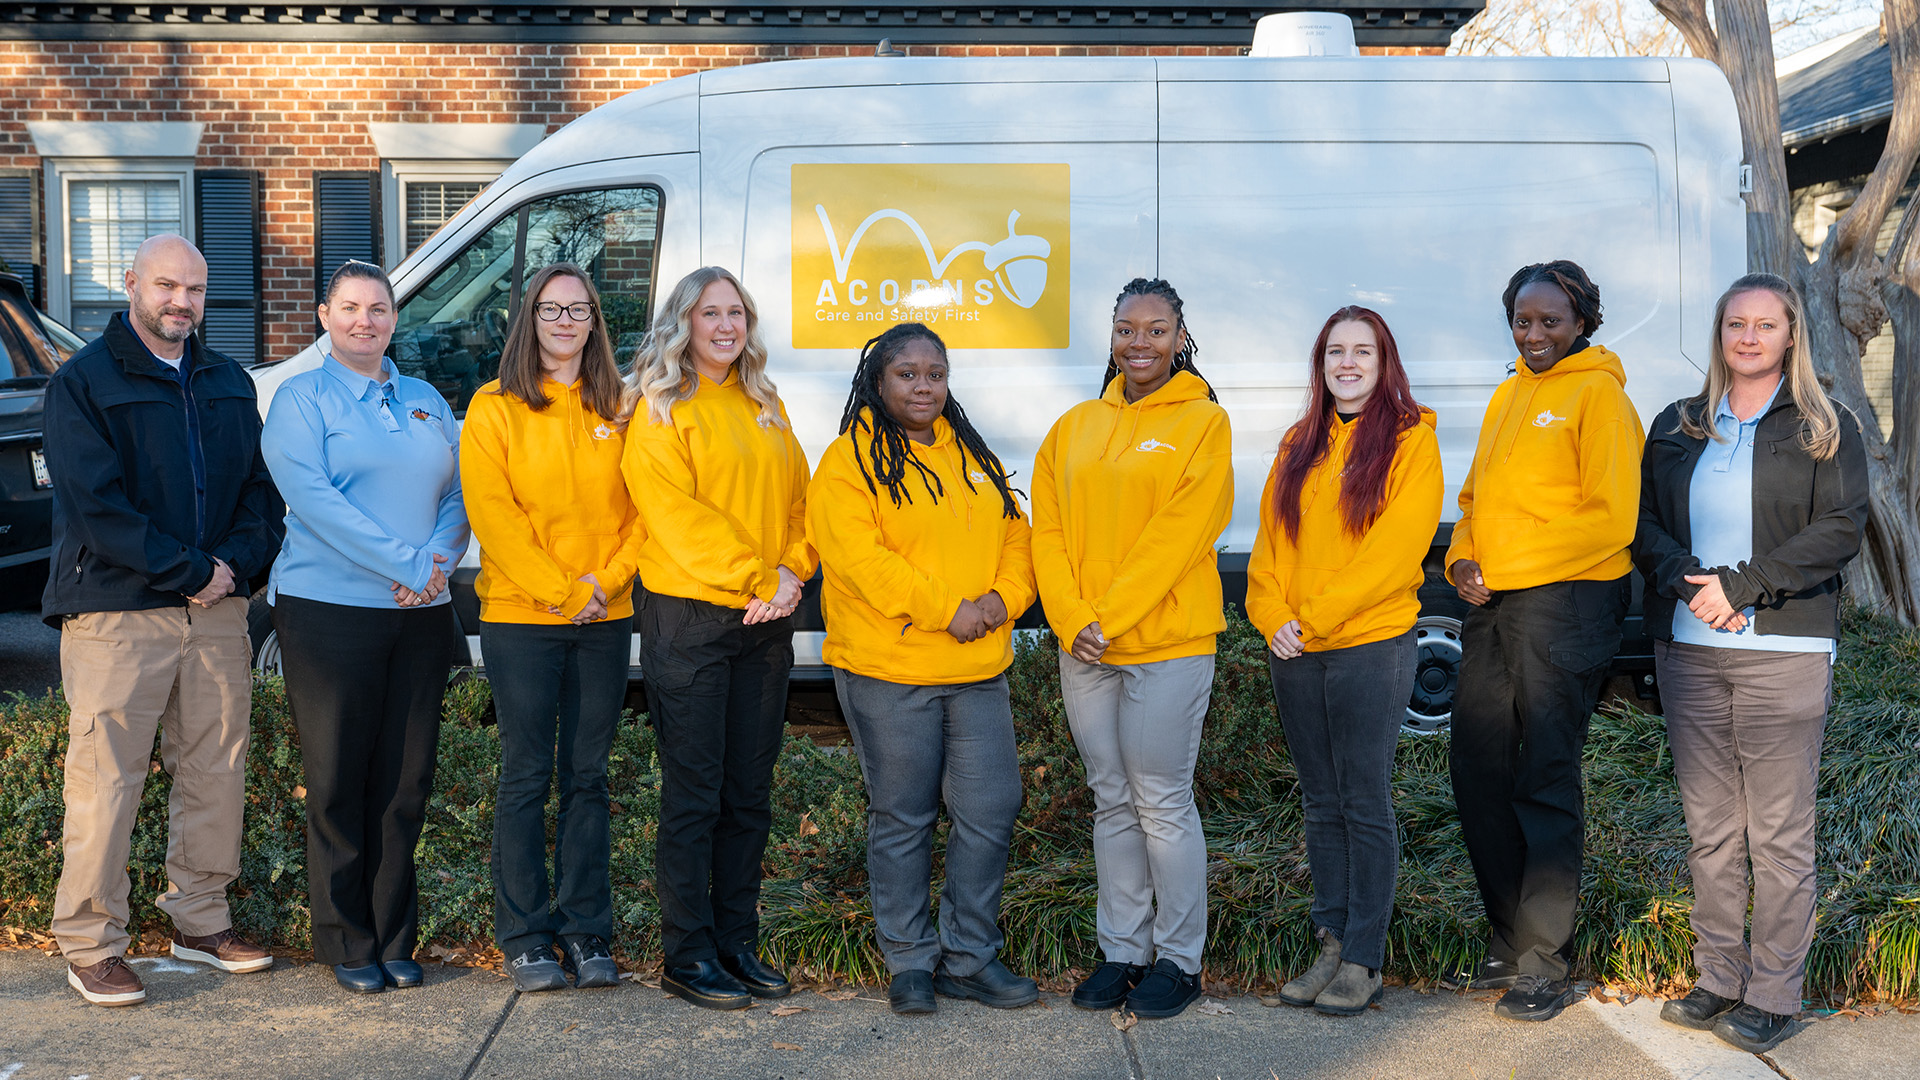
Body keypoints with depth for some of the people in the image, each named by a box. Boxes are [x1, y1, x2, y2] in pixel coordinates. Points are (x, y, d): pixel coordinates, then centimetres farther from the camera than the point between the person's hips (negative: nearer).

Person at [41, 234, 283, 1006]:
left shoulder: (229, 384, 16)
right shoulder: (83, 382, -2)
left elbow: (260, 490, 13)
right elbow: (95, 505, -11)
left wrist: (234, 564, -6)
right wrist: (189, 572, -14)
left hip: (217, 609, 5)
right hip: (116, 614, -5)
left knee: (216, 770, 9)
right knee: (106, 782, -2)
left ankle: (201, 920, 23)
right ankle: (90, 946, 8)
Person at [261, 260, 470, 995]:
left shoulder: (426, 402, 16)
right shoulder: (301, 399, 1)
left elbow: (458, 493, 11)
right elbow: (311, 495, -13)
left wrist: (439, 560, -10)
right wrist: (402, 564, -19)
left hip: (422, 616, 4)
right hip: (329, 611, -4)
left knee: (405, 780, 7)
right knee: (339, 782, 2)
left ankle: (393, 936, 18)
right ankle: (347, 943, 13)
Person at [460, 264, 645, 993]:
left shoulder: (617, 411, 9)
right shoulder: (494, 408, 1)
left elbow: (640, 508, 6)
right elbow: (493, 512, -6)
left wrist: (604, 581, -9)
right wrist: (560, 591, -13)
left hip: (606, 620, 3)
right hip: (520, 617, -3)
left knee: (587, 777, 8)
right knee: (527, 778, 2)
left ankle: (586, 932, 16)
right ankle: (525, 938, 11)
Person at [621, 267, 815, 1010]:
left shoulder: (764, 407, 16)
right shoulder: (660, 411, -3)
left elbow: (795, 497, 13)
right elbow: (676, 515, -13)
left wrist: (792, 572, -5)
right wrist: (751, 582, -17)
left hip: (766, 621, 6)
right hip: (690, 617, -6)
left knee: (750, 793, 10)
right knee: (694, 794, -1)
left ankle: (738, 942, 20)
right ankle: (687, 956, 8)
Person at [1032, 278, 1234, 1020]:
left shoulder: (1202, 422, -2)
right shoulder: (1075, 427, 13)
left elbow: (1179, 532, -11)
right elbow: (1048, 529, 6)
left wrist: (1110, 618, -15)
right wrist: (1072, 620, -8)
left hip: (1166, 643, -5)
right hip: (1082, 647, 5)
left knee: (1162, 803, -1)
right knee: (1111, 800, 11)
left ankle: (1179, 958, 12)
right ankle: (1121, 948, 21)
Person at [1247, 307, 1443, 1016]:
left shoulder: (1409, 439, -2)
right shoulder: (1299, 447, 15)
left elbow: (1397, 546, -12)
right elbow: (1270, 541, 11)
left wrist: (1314, 619, -14)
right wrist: (1272, 617, -6)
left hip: (1370, 645, -5)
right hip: (1294, 653, 5)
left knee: (1365, 805, -1)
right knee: (1322, 804, 10)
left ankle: (1364, 960, 6)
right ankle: (1332, 943, 18)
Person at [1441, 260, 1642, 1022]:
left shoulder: (1597, 393, -6)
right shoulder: (1508, 396, 19)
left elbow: (1610, 516, -13)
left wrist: (1505, 568, -15)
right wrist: (1463, 558, 2)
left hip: (1566, 598, -8)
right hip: (1493, 607, 8)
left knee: (1545, 781, -3)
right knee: (1477, 769, 9)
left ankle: (1545, 963, 7)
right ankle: (1509, 944, 22)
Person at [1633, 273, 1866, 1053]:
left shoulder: (1825, 429, 4)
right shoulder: (1678, 426, 14)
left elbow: (1840, 529, -7)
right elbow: (1641, 522, 8)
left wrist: (1739, 586, -15)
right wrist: (1689, 580, -11)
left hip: (1783, 648, -3)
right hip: (1687, 648, 3)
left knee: (1779, 833, -1)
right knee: (1709, 828, 8)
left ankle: (1774, 995, 8)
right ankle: (1718, 980, 17)